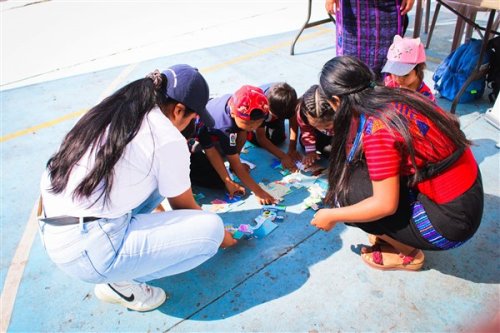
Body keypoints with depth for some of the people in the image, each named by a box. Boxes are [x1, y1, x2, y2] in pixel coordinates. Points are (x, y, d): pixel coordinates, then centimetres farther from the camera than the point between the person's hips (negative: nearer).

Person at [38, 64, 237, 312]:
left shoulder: (110, 111, 10)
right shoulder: (168, 140, -12)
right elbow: (184, 207, 3)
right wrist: (219, 235, 22)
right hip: (88, 250, -8)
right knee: (211, 228, -7)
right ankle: (119, 282, 3)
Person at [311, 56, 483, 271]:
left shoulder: (377, 128, -26)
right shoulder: (392, 98, -1)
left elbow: (386, 205, -22)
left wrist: (332, 216, -10)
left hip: (451, 218, -8)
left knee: (348, 193, -9)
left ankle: (407, 254, 10)